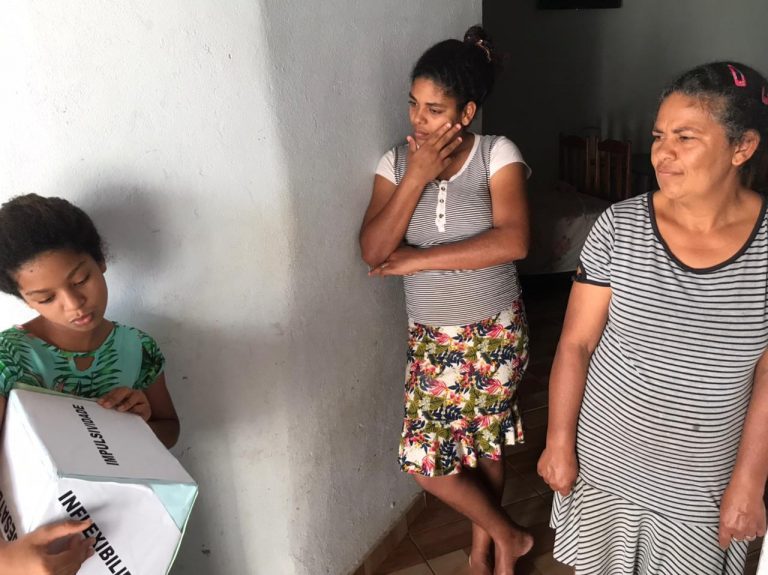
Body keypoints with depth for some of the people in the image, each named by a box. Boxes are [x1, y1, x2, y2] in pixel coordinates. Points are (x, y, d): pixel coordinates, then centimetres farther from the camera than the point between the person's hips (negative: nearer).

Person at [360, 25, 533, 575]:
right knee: (425, 456, 9)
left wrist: (419, 260, -21)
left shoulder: (498, 154, -11)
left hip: (495, 332, -3)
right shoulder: (397, 161, -2)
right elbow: (373, 251, -12)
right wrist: (417, 177, -20)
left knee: (487, 445, 11)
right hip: (431, 337, 4)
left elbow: (512, 242, -25)